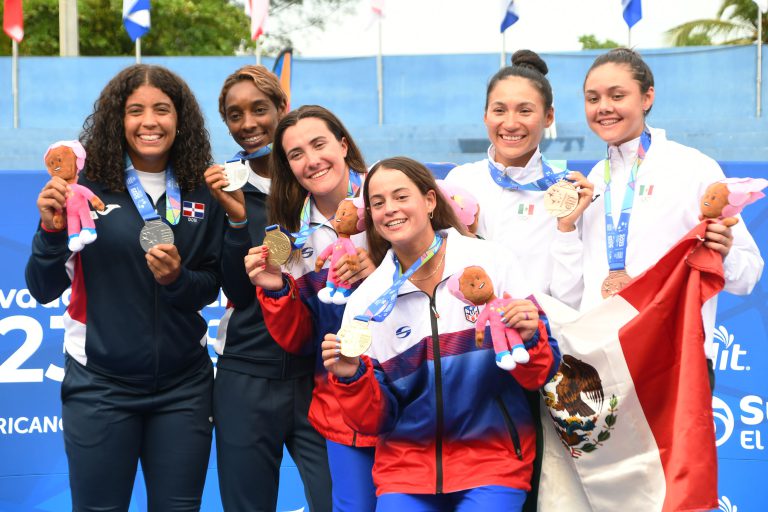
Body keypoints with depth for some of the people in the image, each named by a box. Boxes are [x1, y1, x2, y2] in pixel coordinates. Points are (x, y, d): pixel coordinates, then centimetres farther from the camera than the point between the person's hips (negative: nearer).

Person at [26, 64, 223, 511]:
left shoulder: (202, 193, 2)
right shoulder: (88, 186, -6)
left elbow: (212, 289, 8)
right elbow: (43, 290, -4)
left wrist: (177, 278, -12)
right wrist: (52, 230, -22)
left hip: (184, 385, 3)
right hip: (101, 385, -2)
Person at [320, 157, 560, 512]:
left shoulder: (493, 263, -2)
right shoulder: (366, 302, 2)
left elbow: (539, 377, 0)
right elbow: (375, 420, 4)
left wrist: (528, 341, -20)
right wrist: (352, 378, -14)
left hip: (493, 458, -2)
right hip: (405, 465, 2)